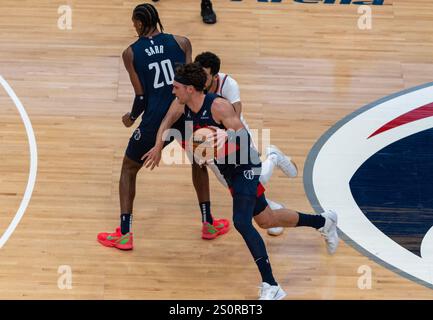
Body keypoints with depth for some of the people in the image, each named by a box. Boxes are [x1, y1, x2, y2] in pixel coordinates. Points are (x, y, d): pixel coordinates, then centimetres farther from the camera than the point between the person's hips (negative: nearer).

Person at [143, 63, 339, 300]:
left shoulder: (218, 106, -27)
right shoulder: (183, 106, -6)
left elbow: (244, 137, -30)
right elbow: (168, 121, 16)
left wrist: (226, 136, -48)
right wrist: (158, 147, 7)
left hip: (245, 167, -9)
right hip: (229, 170, 9)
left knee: (241, 222, -24)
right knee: (265, 220, 19)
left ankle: (271, 286, -20)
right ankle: (323, 222, 42)